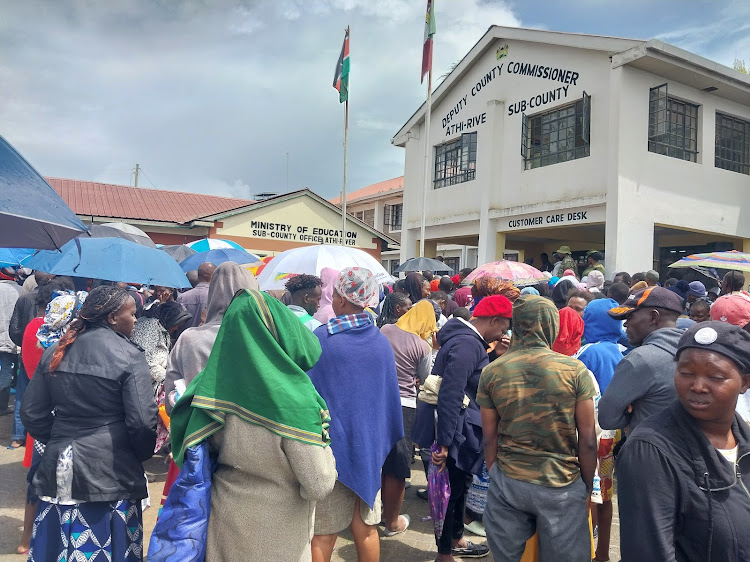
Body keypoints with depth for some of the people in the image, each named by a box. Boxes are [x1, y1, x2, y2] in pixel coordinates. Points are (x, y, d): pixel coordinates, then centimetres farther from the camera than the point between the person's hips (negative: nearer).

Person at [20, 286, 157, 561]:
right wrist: (142, 455, 1)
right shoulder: (128, 355, -13)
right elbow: (143, 422, -17)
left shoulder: (56, 352, 4)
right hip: (109, 475, -5)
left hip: (58, 474, 5)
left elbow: (32, 414, 8)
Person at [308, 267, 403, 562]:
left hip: (330, 447, -4)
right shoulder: (381, 341, -4)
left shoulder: (320, 339, -16)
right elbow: (391, 395, 4)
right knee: (366, 529, 17)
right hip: (369, 446, 4)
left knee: (323, 536, 9)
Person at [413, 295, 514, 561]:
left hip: (462, 430, 10)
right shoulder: (467, 344, -24)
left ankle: (455, 540, 43)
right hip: (455, 432, -10)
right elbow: (450, 396, -29)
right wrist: (444, 443, -27)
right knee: (451, 491, 5)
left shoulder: (468, 339, 9)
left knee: (460, 487, 24)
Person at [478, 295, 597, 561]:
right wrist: (588, 486, 8)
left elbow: (489, 439, -1)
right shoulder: (575, 369, -10)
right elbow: (588, 440, -6)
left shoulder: (491, 372, -7)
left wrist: (495, 478, 13)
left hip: (507, 482, 2)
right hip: (561, 487, -1)